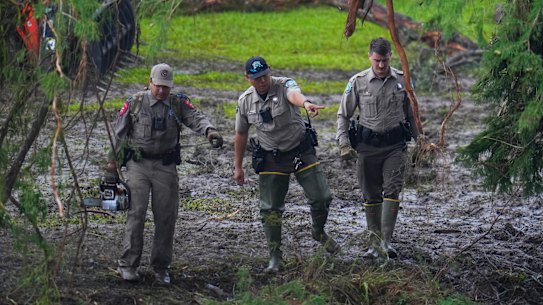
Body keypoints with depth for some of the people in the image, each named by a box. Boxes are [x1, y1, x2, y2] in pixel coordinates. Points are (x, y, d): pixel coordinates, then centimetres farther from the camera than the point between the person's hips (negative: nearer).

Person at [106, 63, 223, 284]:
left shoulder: (178, 104, 5)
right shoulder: (135, 103, 2)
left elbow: (195, 118, -12)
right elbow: (118, 133, 9)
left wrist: (209, 130, -33)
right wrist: (113, 160, 10)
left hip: (166, 166, 2)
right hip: (138, 164, -2)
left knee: (166, 217, 3)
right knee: (136, 212, -11)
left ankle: (161, 267, 14)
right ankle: (128, 265, -6)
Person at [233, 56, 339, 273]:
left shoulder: (284, 86, -16)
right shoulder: (245, 101, -5)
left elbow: (294, 94, -43)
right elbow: (241, 135, 7)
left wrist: (306, 103, -67)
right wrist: (238, 167, 9)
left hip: (301, 150, -2)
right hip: (271, 159, 2)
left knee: (321, 197, -2)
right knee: (270, 209, 0)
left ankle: (319, 232, 29)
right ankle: (275, 256, 13)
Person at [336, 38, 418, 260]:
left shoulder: (402, 80, 1)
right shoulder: (358, 82, -3)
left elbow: (411, 113, 13)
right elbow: (343, 115, 4)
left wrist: (417, 141, 13)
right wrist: (343, 144, -6)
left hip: (395, 144, 0)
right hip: (368, 144, 0)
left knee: (392, 191, -12)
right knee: (371, 196, 7)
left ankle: (386, 241, -15)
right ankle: (374, 242, 17)